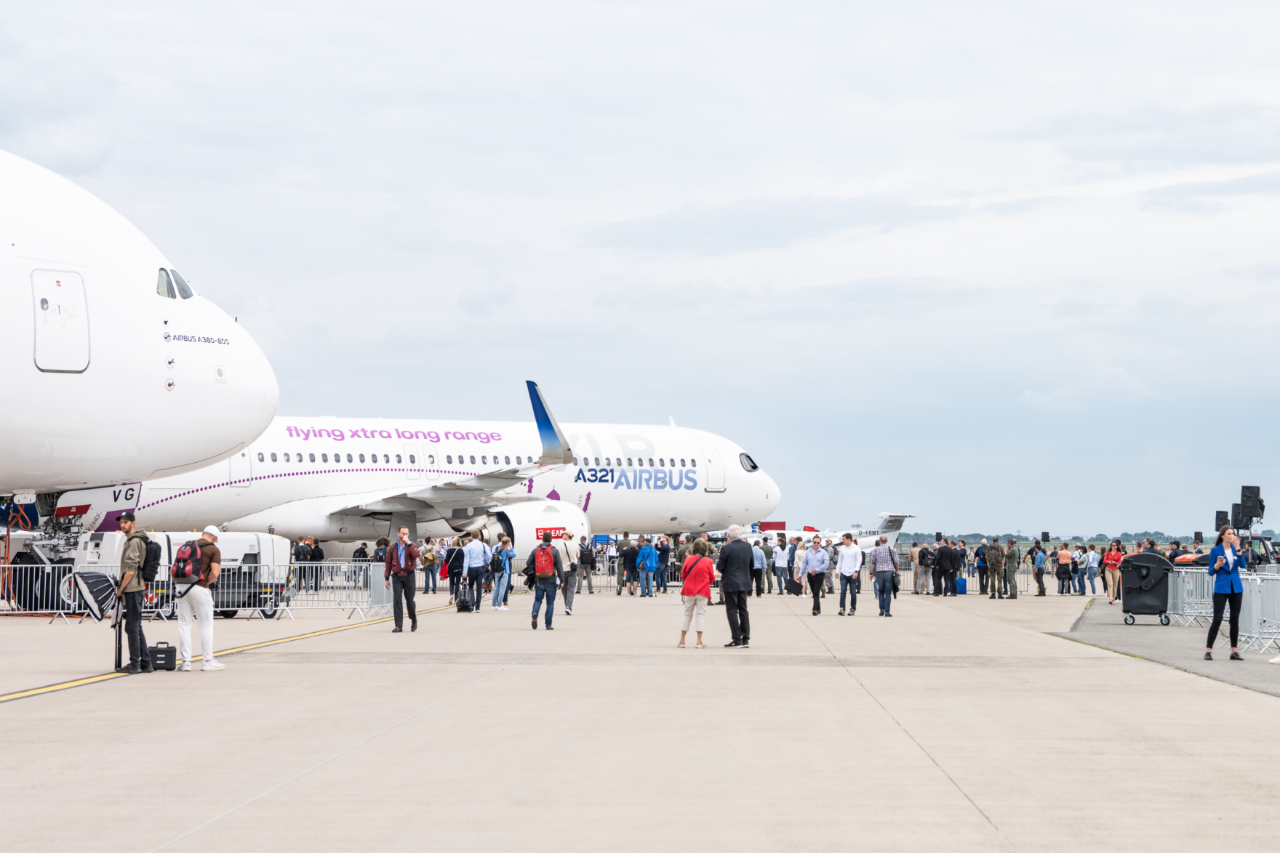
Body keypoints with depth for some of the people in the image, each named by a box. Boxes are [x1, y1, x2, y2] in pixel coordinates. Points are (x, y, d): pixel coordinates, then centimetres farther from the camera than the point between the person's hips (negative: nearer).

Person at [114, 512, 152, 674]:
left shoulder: (135, 541, -13)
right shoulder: (132, 541, 19)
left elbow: (131, 570, -19)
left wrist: (120, 589, -14)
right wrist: (122, 590, 21)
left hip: (133, 589, -10)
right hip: (134, 589, 10)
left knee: (132, 626, -8)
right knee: (136, 627, 11)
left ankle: (134, 663, -6)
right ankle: (145, 663, 13)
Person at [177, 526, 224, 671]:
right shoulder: (214, 550, -2)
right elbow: (215, 573, -13)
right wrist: (206, 582, 4)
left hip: (182, 587, 5)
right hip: (199, 589, -4)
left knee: (184, 625, 8)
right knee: (206, 625, 7)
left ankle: (186, 661, 5)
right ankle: (208, 661, 9)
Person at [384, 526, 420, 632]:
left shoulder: (412, 546, 4)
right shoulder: (393, 547, 7)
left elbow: (415, 555, -18)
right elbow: (388, 563, 9)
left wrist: (408, 543, -19)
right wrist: (386, 578, 6)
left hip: (408, 576, -1)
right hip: (397, 576, 1)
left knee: (410, 600, 5)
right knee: (396, 600, -8)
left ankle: (413, 620, 31)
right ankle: (398, 626, -6)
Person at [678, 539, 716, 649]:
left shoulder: (688, 559, -4)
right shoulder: (708, 561, -9)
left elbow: (683, 576, 4)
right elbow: (712, 578, 0)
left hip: (689, 590, 2)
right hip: (703, 592, -2)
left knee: (687, 614, 12)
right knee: (700, 614, 3)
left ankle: (682, 641, 13)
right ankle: (699, 641, -1)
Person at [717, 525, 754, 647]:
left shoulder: (726, 549, -16)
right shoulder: (747, 547, 1)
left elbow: (720, 566, -14)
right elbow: (752, 564, 10)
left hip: (730, 584, -6)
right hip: (744, 583, 6)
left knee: (732, 611, 0)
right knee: (743, 610, 12)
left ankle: (737, 639, -3)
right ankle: (745, 639, 13)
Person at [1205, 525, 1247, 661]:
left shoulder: (1235, 549, 7)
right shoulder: (1215, 550, -3)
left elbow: (1243, 564, -8)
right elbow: (1211, 572, -2)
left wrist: (1238, 549, -16)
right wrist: (1217, 565, -22)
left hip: (1236, 587, 4)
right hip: (1221, 587, -4)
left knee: (1235, 619, 5)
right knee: (1217, 619, -8)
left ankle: (1234, 651, 10)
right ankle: (1208, 651, -3)